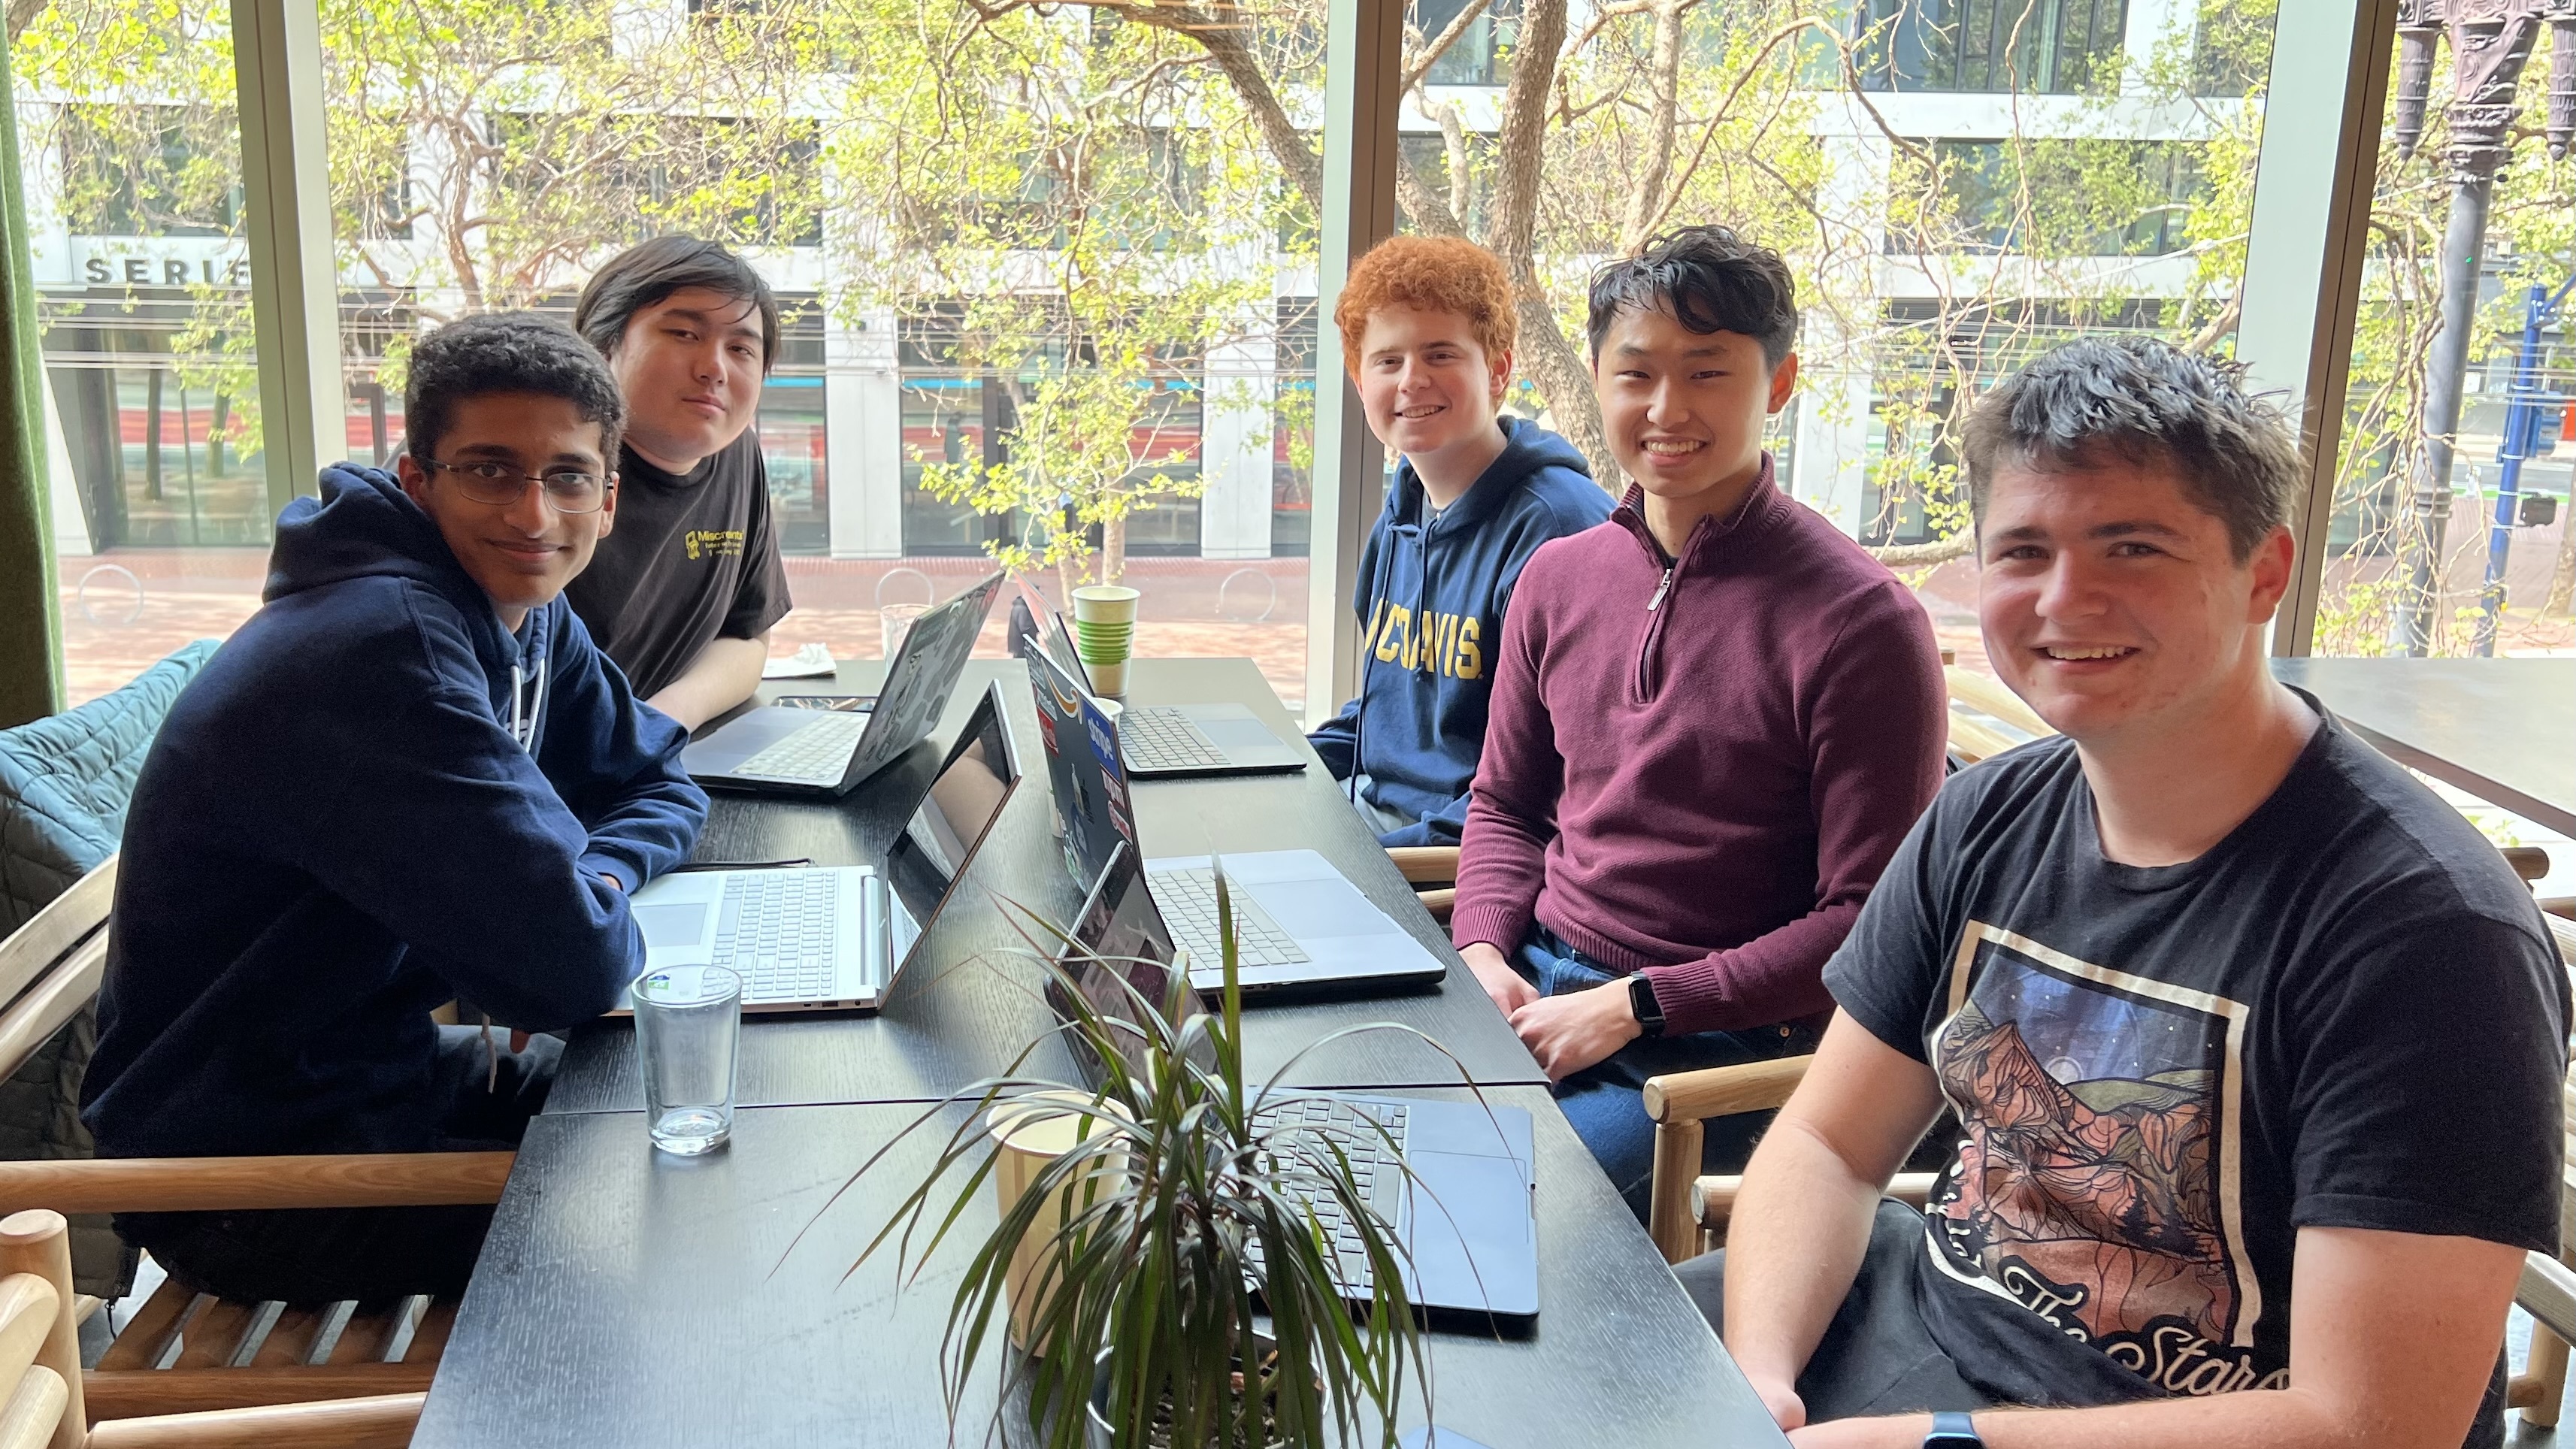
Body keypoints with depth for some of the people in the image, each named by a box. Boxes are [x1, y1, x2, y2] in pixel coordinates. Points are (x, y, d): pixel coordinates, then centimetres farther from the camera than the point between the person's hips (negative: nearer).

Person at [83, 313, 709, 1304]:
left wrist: (596, 876, -9)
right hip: (245, 1173, -9)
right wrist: (599, 919, -11)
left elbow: (658, 779, 12)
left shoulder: (528, 613, 0)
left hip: (383, 1064, 9)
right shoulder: (382, 645, -29)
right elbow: (565, 968, -34)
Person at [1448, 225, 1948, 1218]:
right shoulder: (1559, 577, 7)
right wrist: (1483, 957, -1)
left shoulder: (1861, 623, -12)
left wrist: (1633, 1006, -15)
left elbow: (1867, 921, -12)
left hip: (1720, 1043, -6)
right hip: (1537, 982, 6)